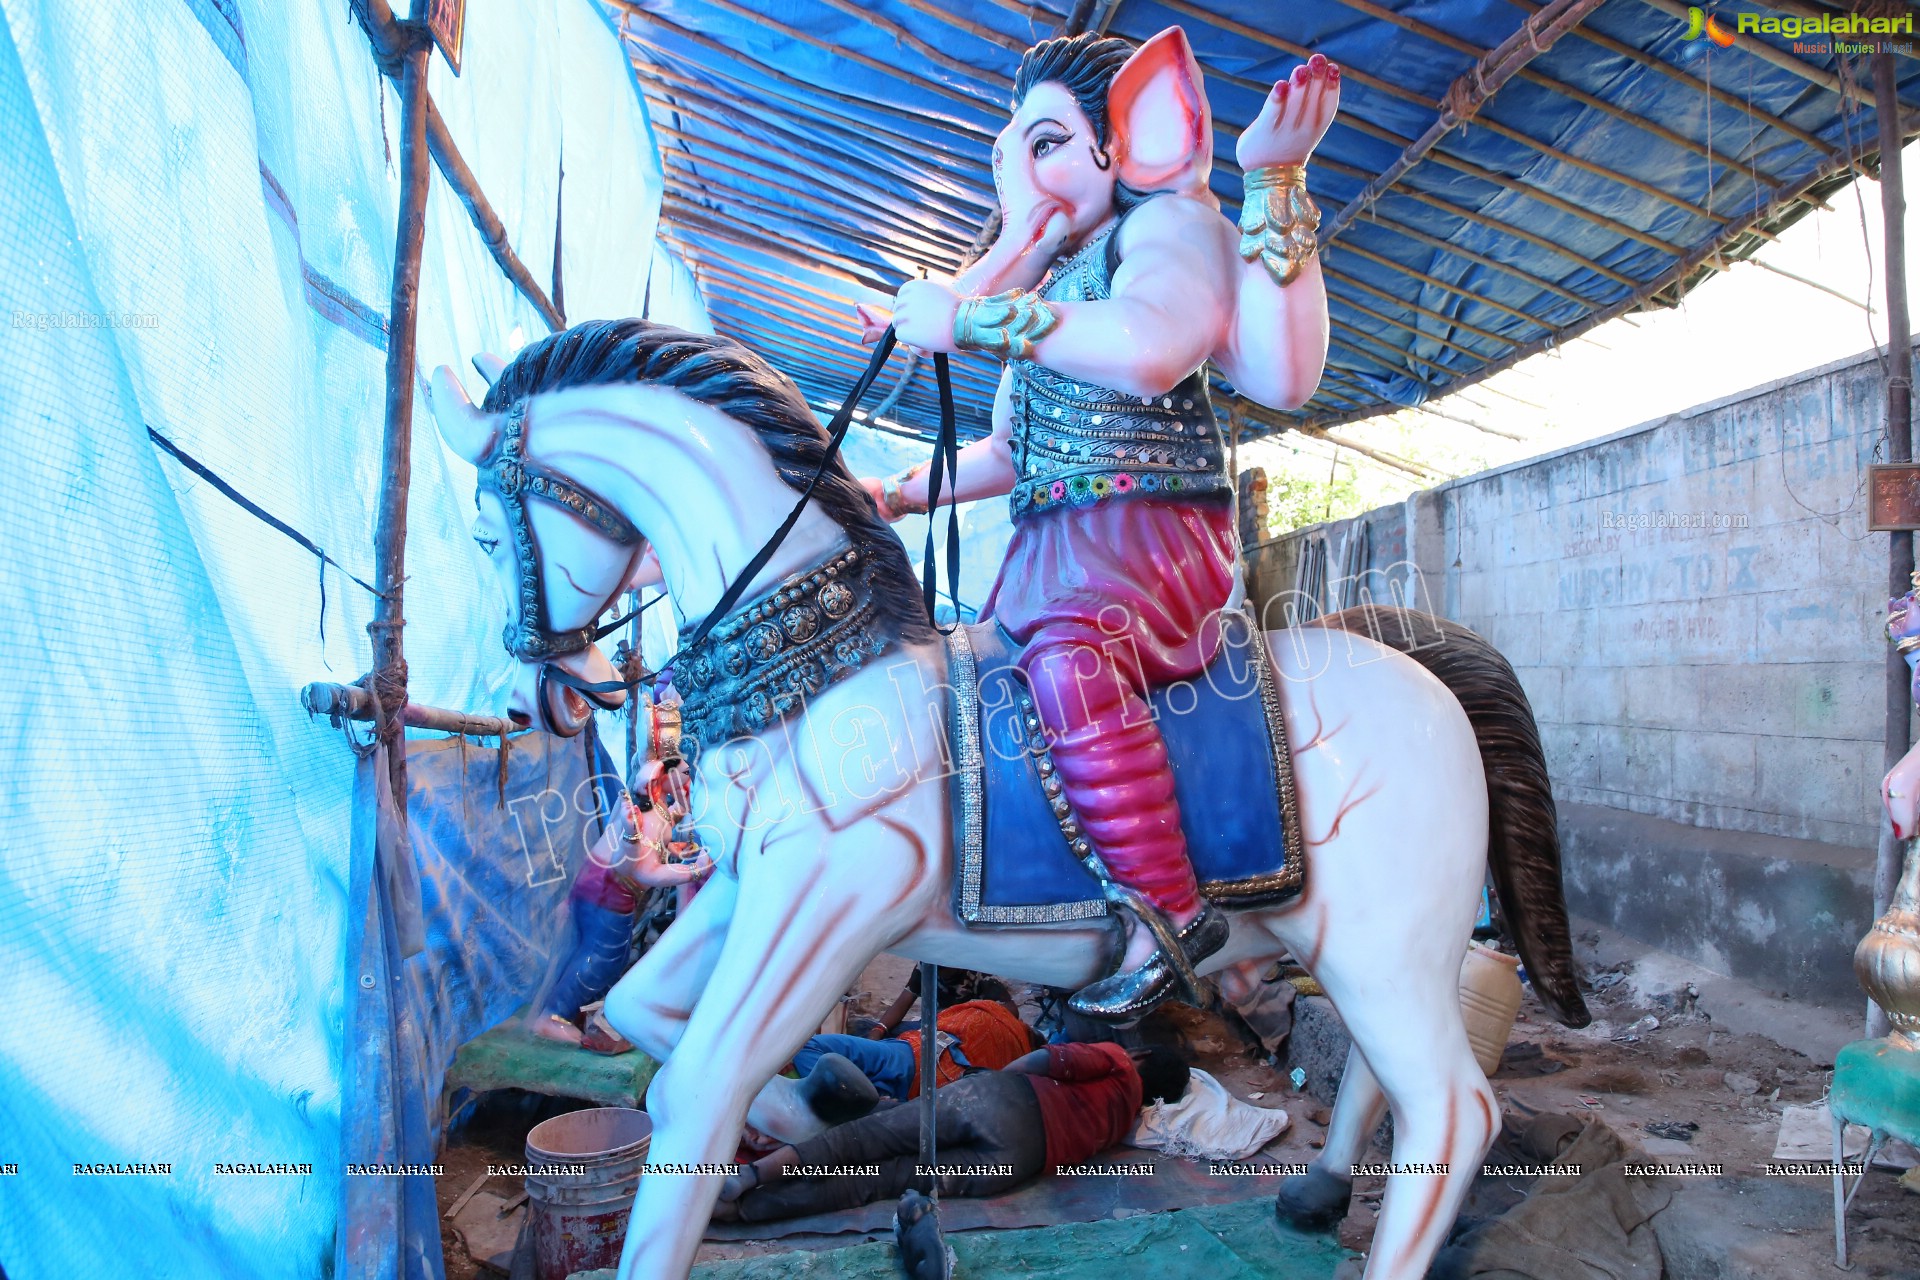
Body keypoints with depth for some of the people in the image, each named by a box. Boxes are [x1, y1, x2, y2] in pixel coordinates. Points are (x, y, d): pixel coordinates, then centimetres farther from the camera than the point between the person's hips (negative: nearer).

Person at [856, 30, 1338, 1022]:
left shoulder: (1172, 222, -1)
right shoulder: (1047, 279, 23)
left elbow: (1149, 349, -26)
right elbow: (1011, 453, 26)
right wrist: (895, 495, 19)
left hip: (1154, 536, -9)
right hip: (1048, 551, 9)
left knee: (1068, 654, -38)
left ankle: (1171, 910, -27)